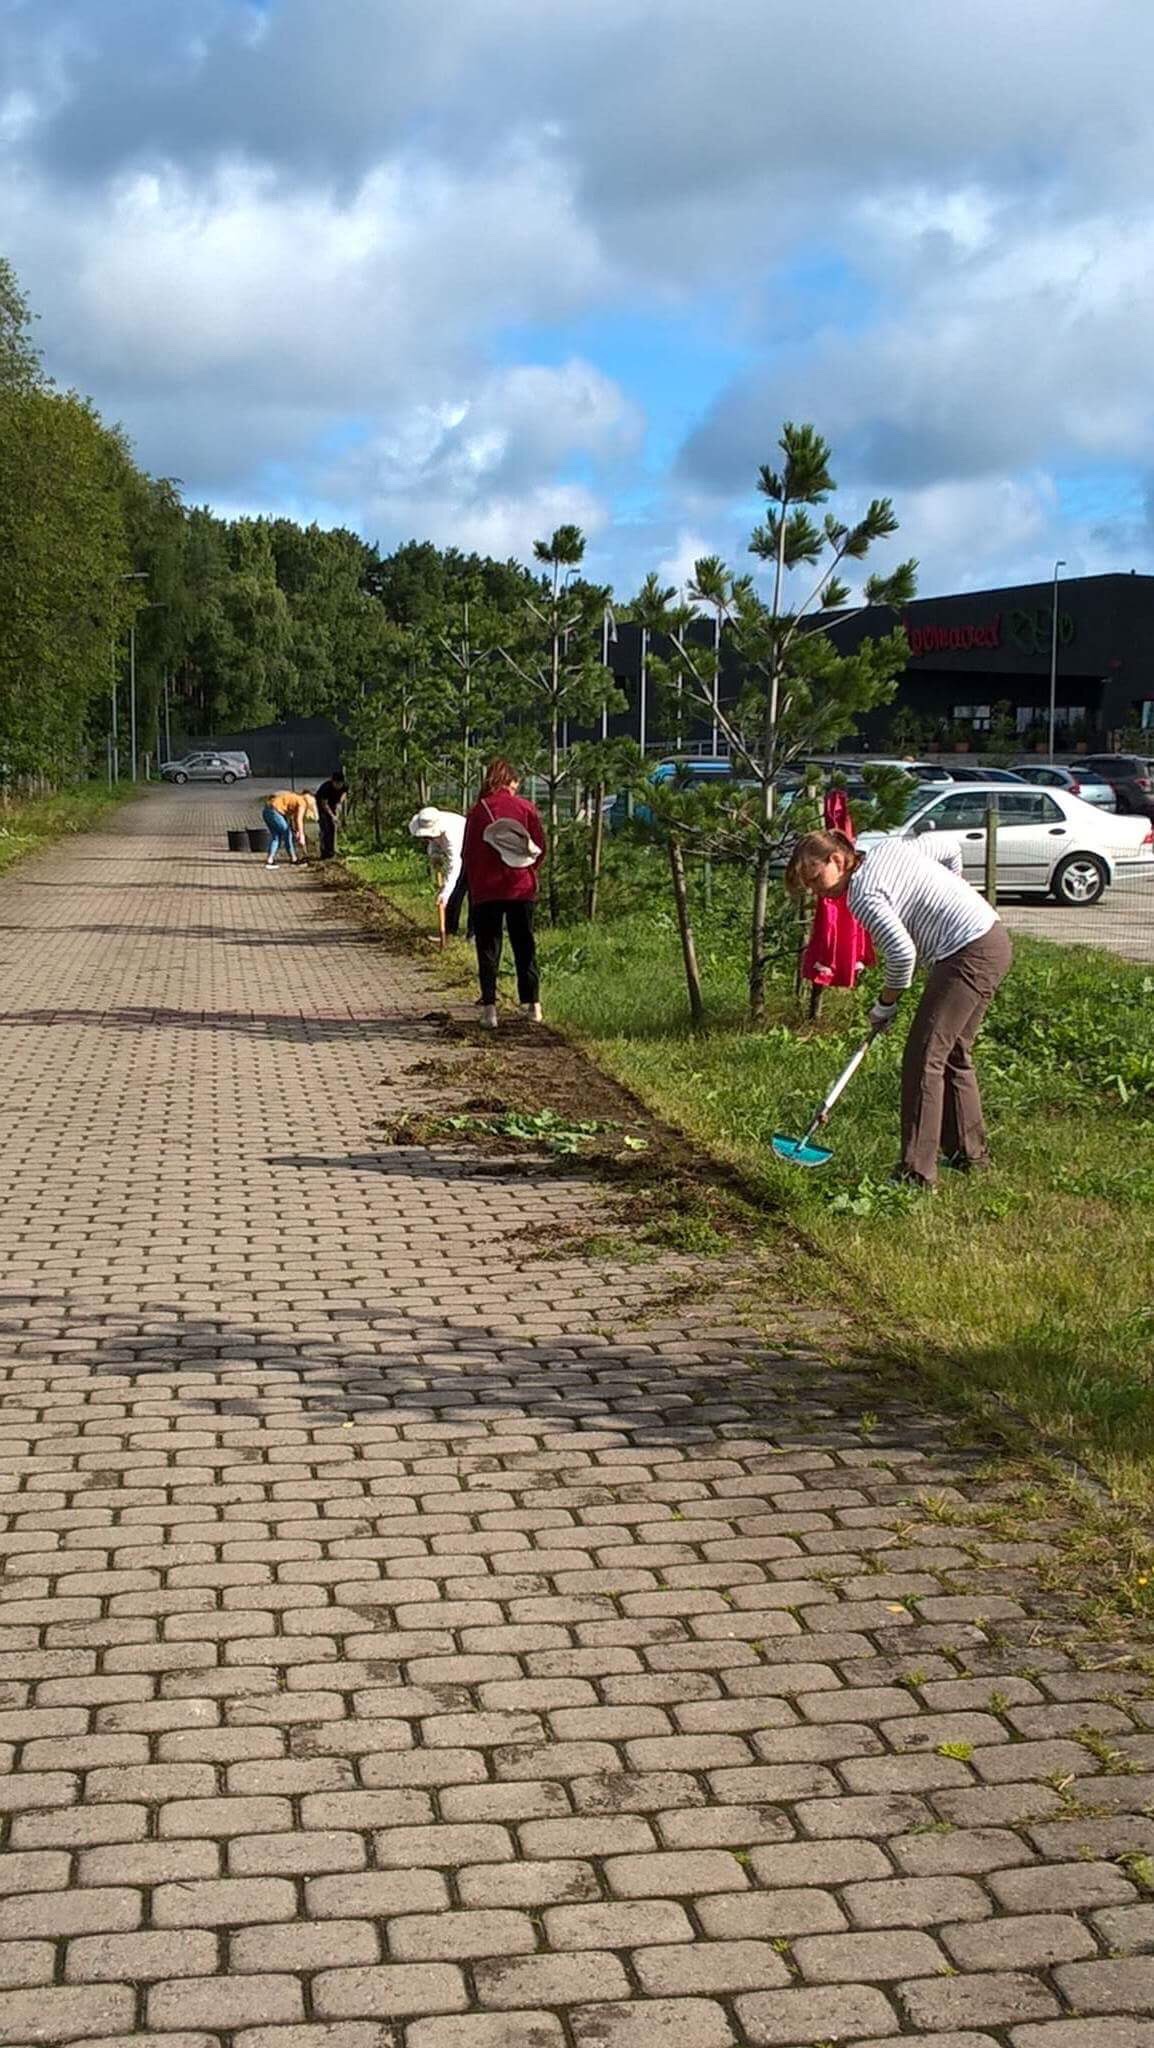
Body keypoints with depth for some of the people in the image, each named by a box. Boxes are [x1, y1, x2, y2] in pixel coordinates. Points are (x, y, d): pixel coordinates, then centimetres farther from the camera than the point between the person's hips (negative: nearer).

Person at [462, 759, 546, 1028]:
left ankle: (489, 1008, -4)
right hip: (521, 888, 1)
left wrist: (473, 886, 11)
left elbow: (469, 853, 0)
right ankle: (533, 1005, 11)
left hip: (485, 890, -1)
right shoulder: (524, 807, -1)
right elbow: (540, 845, 1)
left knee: (488, 948, 4)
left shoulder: (478, 811, -3)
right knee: (524, 946, 11)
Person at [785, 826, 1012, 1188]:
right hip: (995, 939, 10)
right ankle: (970, 1153, 30)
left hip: (968, 955, -10)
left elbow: (901, 952, -22)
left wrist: (886, 1003, -6)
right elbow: (950, 849, 22)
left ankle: (916, 1174, -9)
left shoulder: (863, 896, -14)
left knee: (924, 1059, -8)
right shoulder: (891, 847, 12)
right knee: (953, 1054, 20)